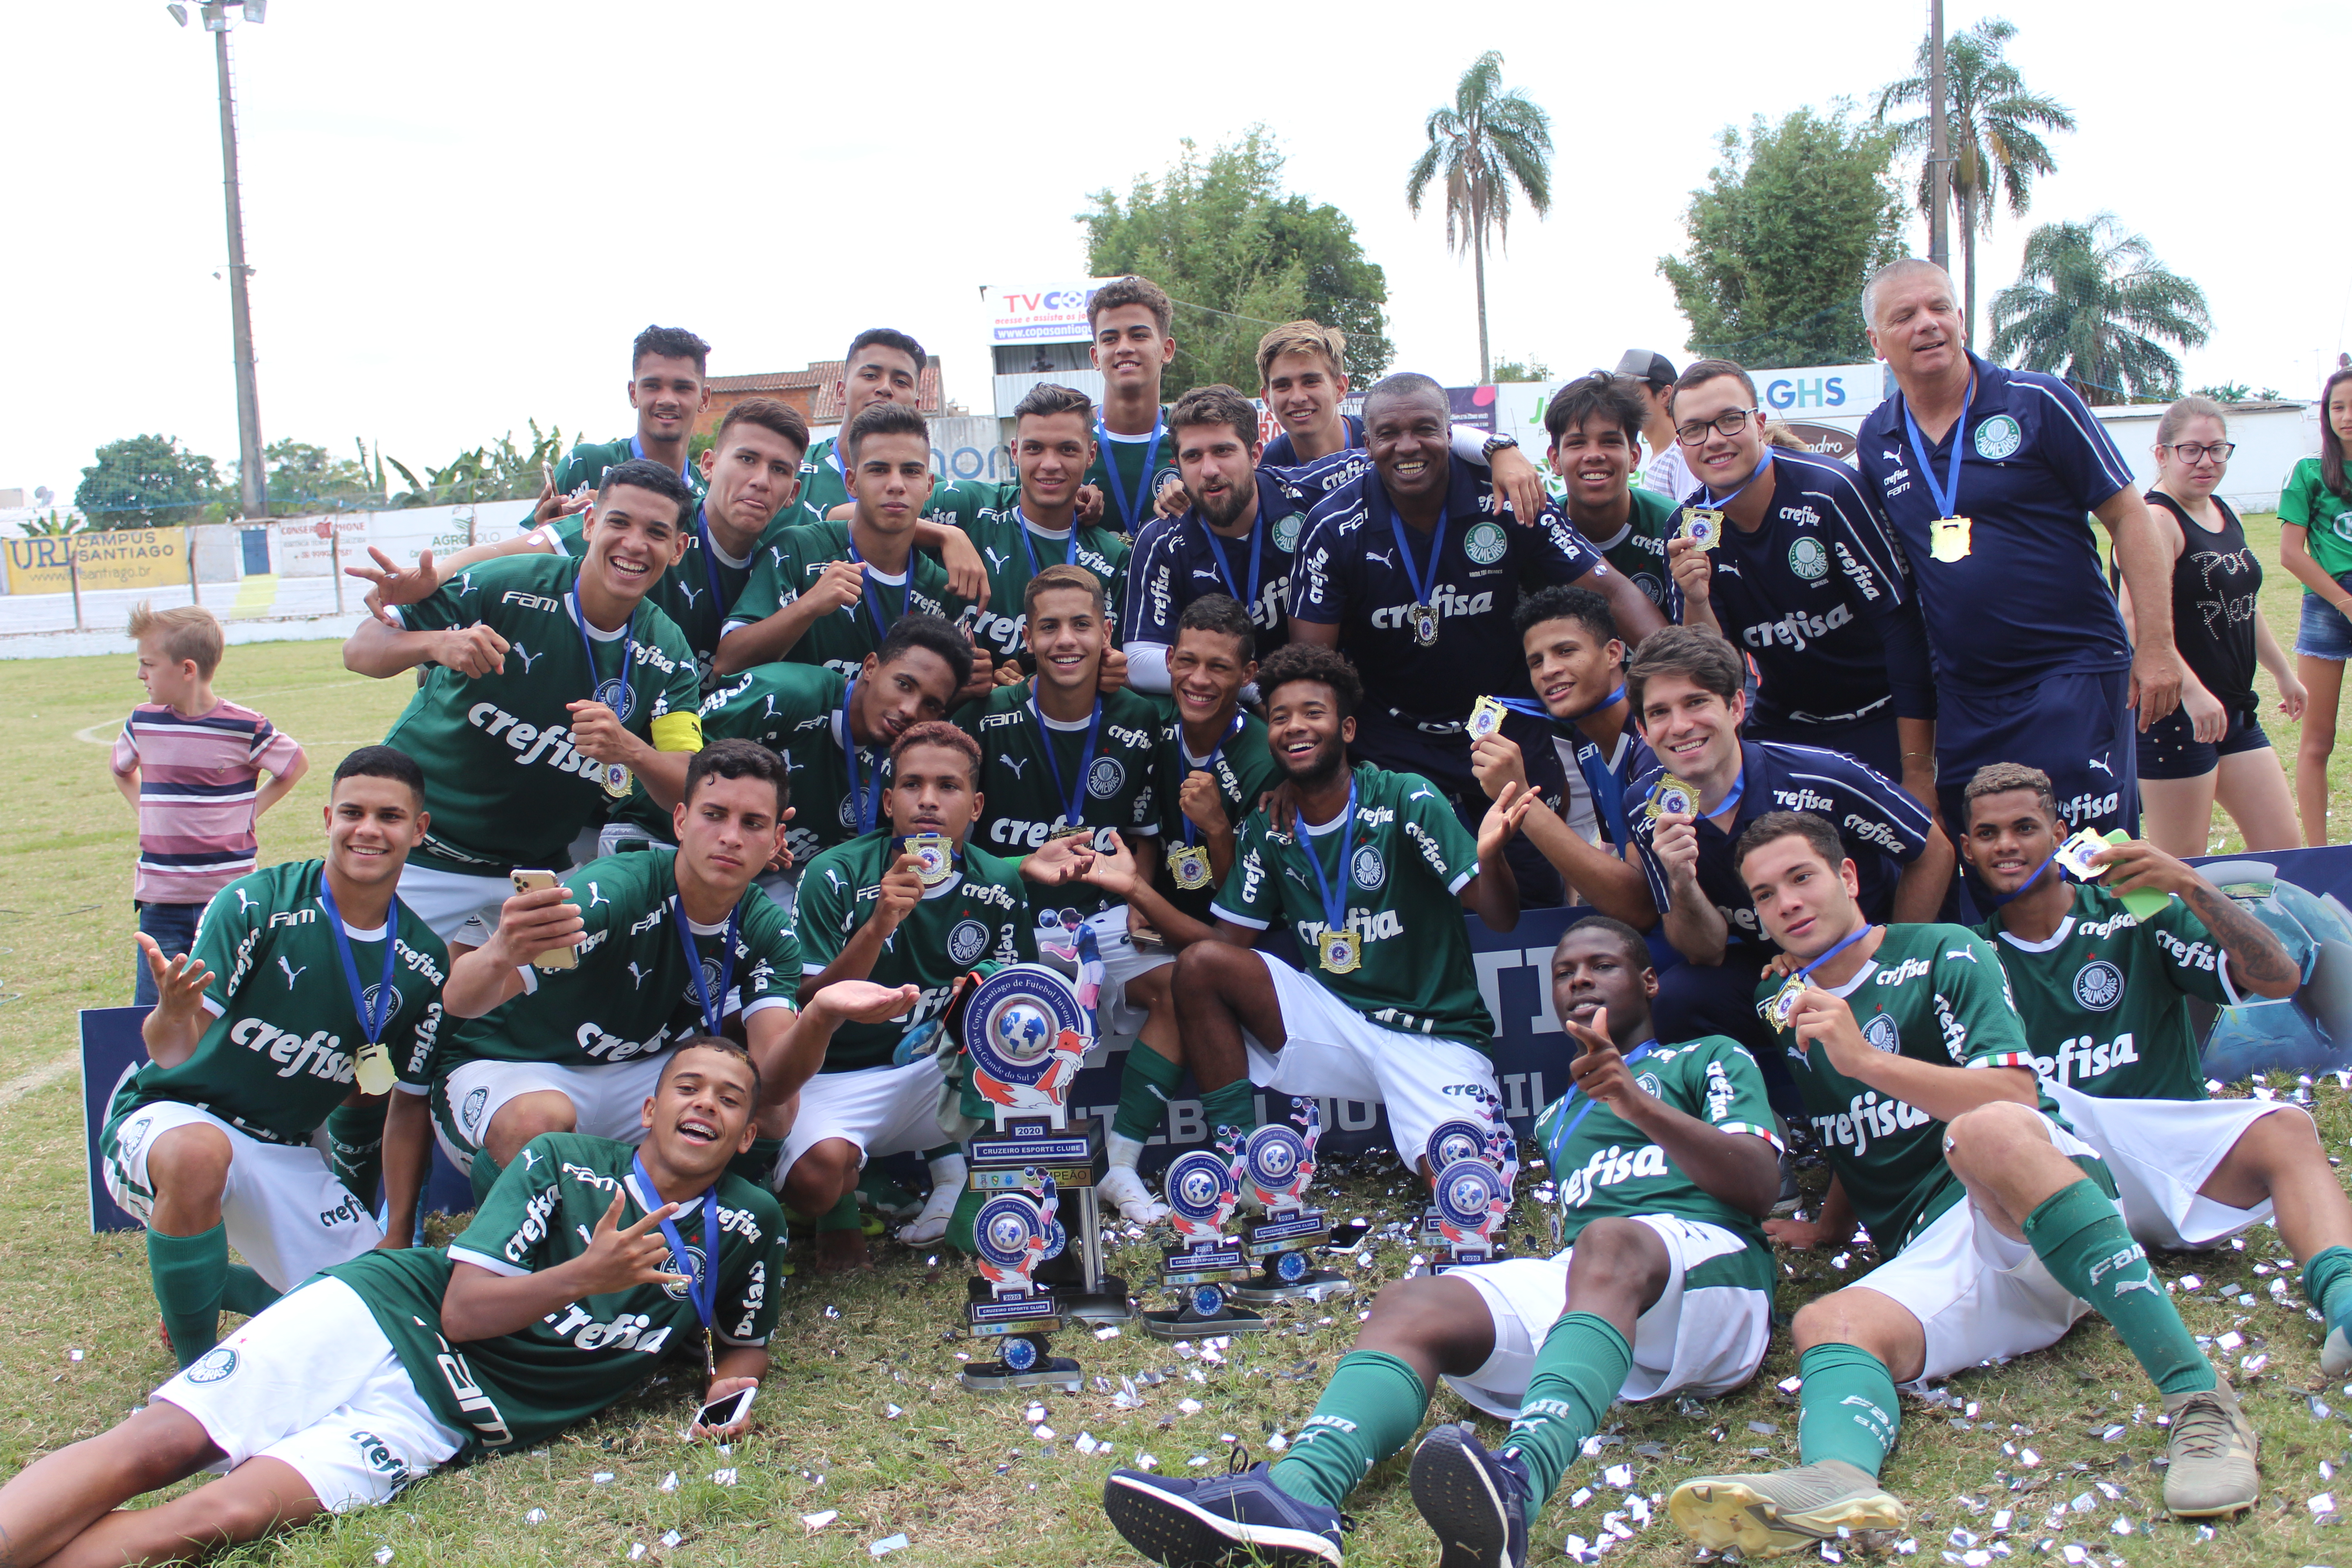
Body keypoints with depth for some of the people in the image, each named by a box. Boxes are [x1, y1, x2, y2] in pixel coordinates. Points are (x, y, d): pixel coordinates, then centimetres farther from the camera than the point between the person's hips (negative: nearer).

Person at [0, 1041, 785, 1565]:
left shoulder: (747, 1226, 6)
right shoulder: (563, 1162, 2)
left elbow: (744, 1342, 22)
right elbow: (462, 1311, -5)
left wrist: (732, 1387, -1)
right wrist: (584, 1276, -19)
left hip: (441, 1417, 0)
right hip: (382, 1315, 1)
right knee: (155, 1445, -20)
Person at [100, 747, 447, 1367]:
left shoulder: (424, 962, -1)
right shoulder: (255, 904, -16)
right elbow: (170, 1051, -22)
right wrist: (171, 1017, -42)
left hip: (287, 1156, 5)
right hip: (170, 1118, -5)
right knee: (199, 1154, -40)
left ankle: (221, 1286, 24)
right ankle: (195, 1364, -17)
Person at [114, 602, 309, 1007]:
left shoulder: (244, 728, -10)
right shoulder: (143, 723, 4)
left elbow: (297, 764, 5)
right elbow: (119, 768, 25)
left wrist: (249, 812, -2)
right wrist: (146, 811, 10)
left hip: (229, 897, -4)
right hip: (160, 899, 4)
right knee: (151, 1011, 7)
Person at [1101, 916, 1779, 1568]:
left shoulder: (1711, 1059, 21)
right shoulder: (1556, 1118, 37)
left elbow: (1760, 1188, 2)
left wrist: (1639, 1103, -12)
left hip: (1709, 1269, -4)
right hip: (1571, 1284, 4)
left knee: (1609, 1245, -38)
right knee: (1410, 1305, -22)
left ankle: (1519, 1480, -64)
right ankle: (1299, 1490, -51)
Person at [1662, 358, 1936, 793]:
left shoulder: (1829, 490, -21)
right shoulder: (1688, 529, -8)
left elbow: (1902, 623, -19)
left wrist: (1919, 773, -20)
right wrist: (1697, 602, -30)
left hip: (1882, 720, -3)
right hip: (1783, 729, 4)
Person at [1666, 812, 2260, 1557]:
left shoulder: (1944, 956, 4)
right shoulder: (1779, 1007, 21)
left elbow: (2016, 1098, -12)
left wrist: (1864, 1060, -19)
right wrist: (1829, 1226, 20)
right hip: (1933, 1258, 5)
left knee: (1986, 1133, -37)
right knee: (1827, 1323, -27)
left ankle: (2200, 1400, -38)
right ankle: (1838, 1478, -61)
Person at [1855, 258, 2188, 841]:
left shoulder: (2038, 402, -5)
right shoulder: (1875, 441, 7)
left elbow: (2127, 515, -3)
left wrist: (2157, 644, -9)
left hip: (2075, 670, -4)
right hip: (1963, 693, 4)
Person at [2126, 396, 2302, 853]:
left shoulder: (2226, 515, 14)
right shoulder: (2156, 520, -15)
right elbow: (2137, 618, -29)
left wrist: (2283, 673, 36)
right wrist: (2191, 690, -37)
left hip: (2236, 711, 9)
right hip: (2174, 716, -9)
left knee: (2286, 853, 10)